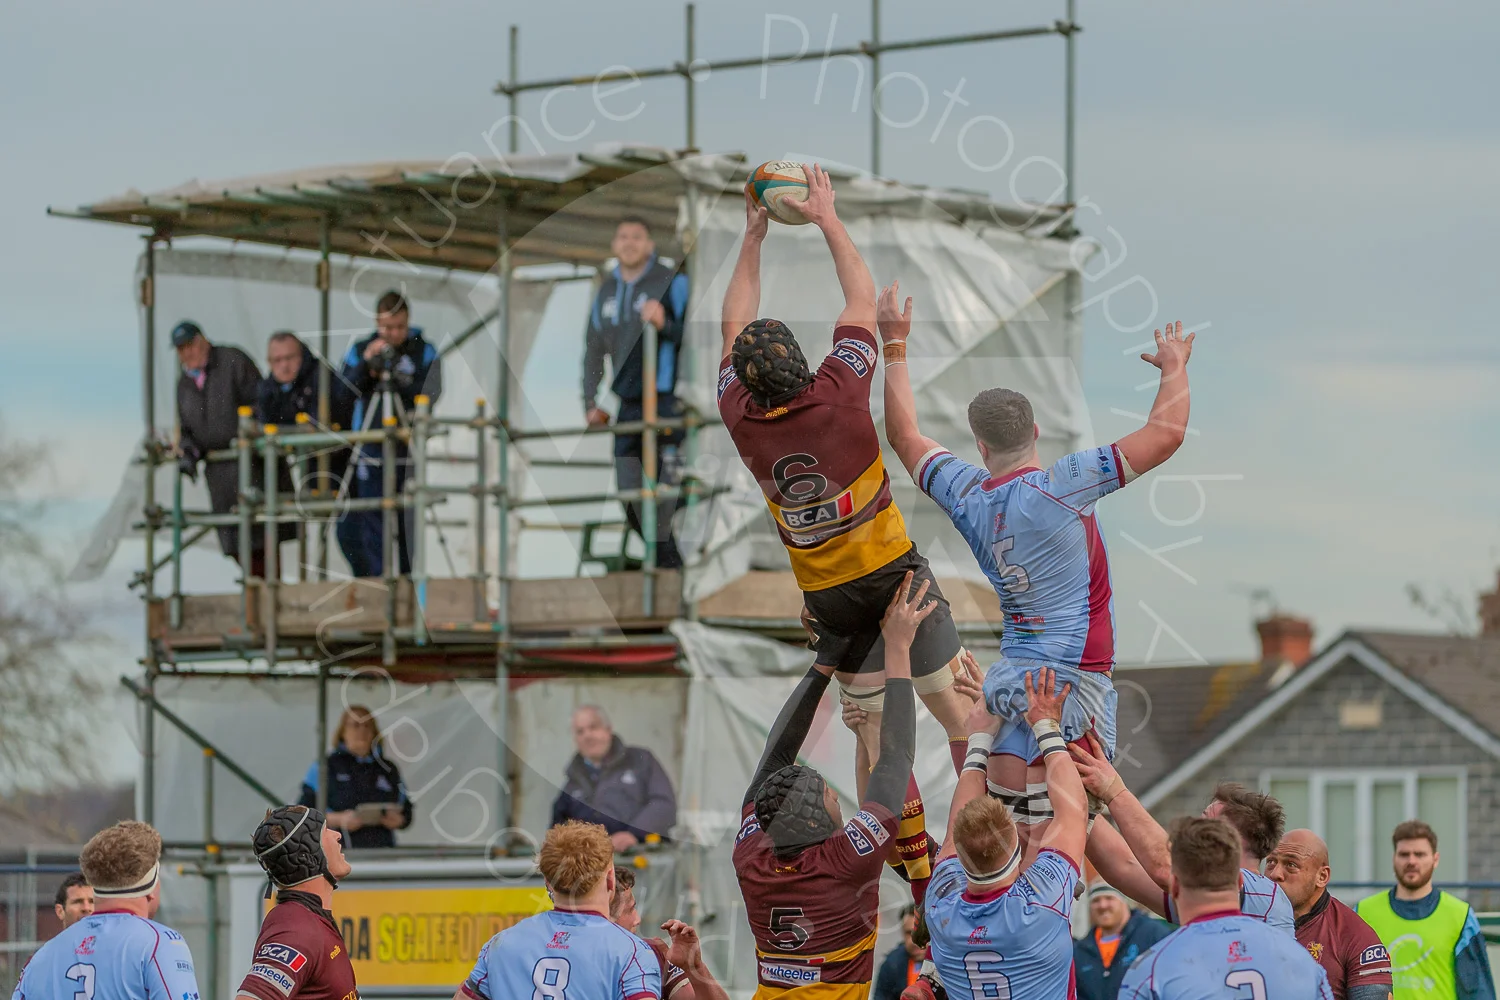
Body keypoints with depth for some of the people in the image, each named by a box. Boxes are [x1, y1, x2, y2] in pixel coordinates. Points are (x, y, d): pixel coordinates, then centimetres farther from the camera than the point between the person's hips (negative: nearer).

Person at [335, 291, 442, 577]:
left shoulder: (424, 352, 5)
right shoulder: (359, 350, 10)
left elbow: (430, 394, -8)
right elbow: (342, 395, 1)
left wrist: (394, 381, -19)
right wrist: (365, 364, -12)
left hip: (409, 454, -1)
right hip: (371, 453, 1)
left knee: (409, 528, -1)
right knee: (374, 525, -2)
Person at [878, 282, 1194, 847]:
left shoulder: (966, 495, 6)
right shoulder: (1062, 487, -11)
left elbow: (905, 435, 23)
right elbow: (1165, 434, -10)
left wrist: (895, 344, 31)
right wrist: (1174, 369, 9)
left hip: (1013, 672, 6)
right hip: (1073, 680, -6)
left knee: (1007, 833, 3)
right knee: (1047, 839, -9)